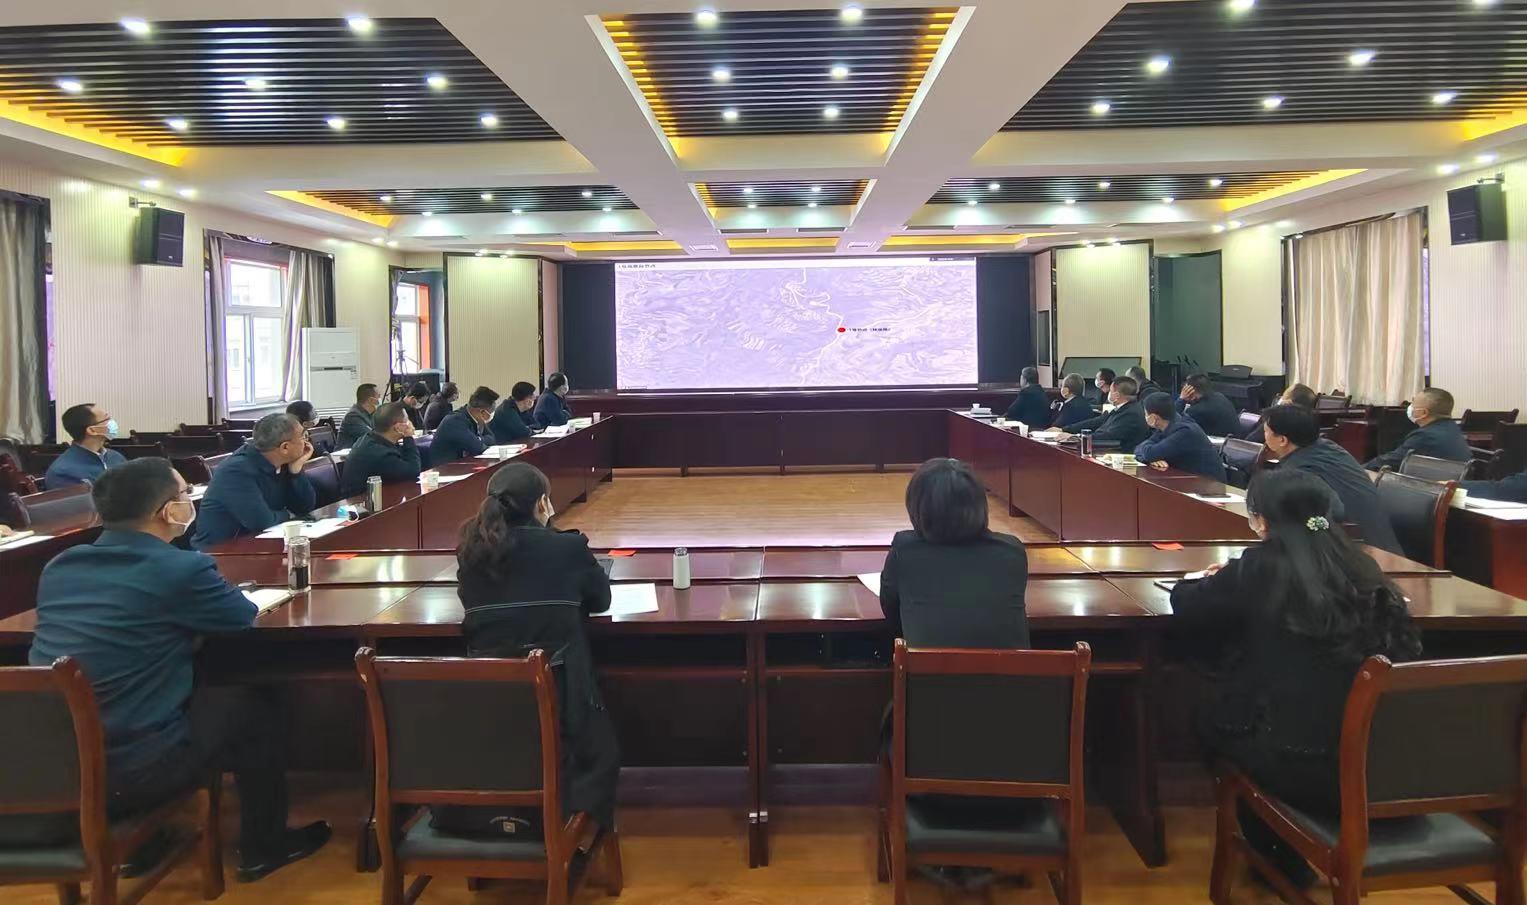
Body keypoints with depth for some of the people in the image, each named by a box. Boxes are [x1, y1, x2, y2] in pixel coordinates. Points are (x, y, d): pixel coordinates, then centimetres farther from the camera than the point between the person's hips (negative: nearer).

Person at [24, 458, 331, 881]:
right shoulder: (180, 568, -15)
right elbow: (244, 617, 2)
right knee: (257, 703, 14)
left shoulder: (59, 567, 5)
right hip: (129, 773, -7)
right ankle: (263, 846, 28)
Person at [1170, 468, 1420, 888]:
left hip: (1302, 769, -5)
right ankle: (1298, 850, 46)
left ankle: (1283, 861, 36)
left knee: (1212, 720, 23)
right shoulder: (1361, 566, 4)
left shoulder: (1262, 566, -8)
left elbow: (1187, 612, 5)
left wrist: (1195, 584, 29)